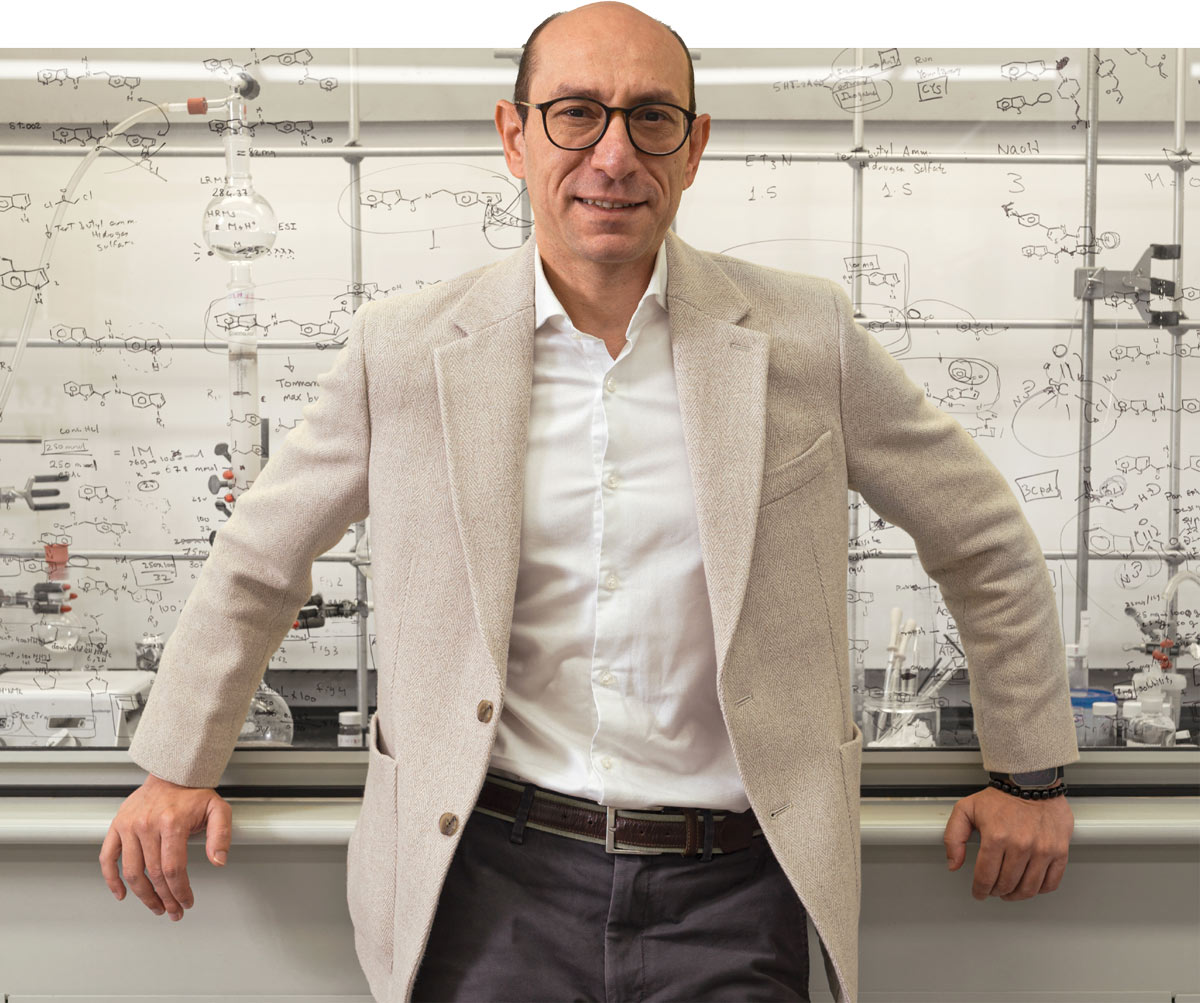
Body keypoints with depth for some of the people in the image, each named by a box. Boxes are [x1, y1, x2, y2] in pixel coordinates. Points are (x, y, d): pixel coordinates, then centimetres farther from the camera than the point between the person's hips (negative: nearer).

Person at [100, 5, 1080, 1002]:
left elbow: (986, 544, 11)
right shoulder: (403, 349, 0)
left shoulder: (805, 337, -1)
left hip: (727, 890, 1)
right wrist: (178, 764, 17)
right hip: (494, 875, 0)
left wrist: (1030, 772, 14)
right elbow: (258, 559, 14)